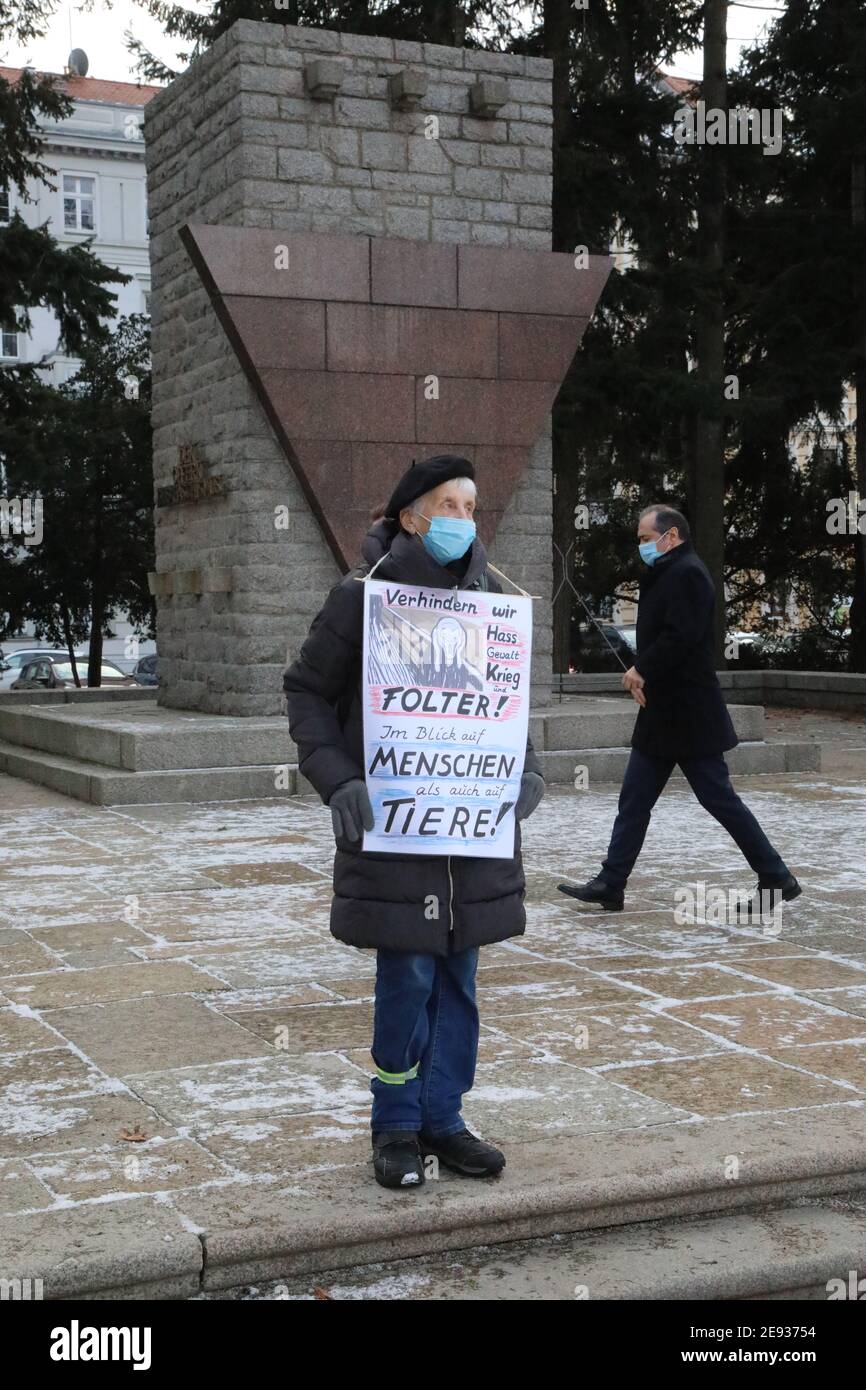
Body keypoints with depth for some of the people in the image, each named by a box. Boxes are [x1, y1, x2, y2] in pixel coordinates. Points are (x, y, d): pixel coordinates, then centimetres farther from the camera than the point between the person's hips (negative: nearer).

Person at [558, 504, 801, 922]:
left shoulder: (687, 573, -16)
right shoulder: (668, 574, 17)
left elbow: (680, 637, -26)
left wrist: (642, 670, -13)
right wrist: (642, 673, 1)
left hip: (688, 715, -10)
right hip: (663, 715, 10)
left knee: (720, 799, -3)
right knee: (634, 800, 9)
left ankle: (776, 880, 7)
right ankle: (610, 884, 13)